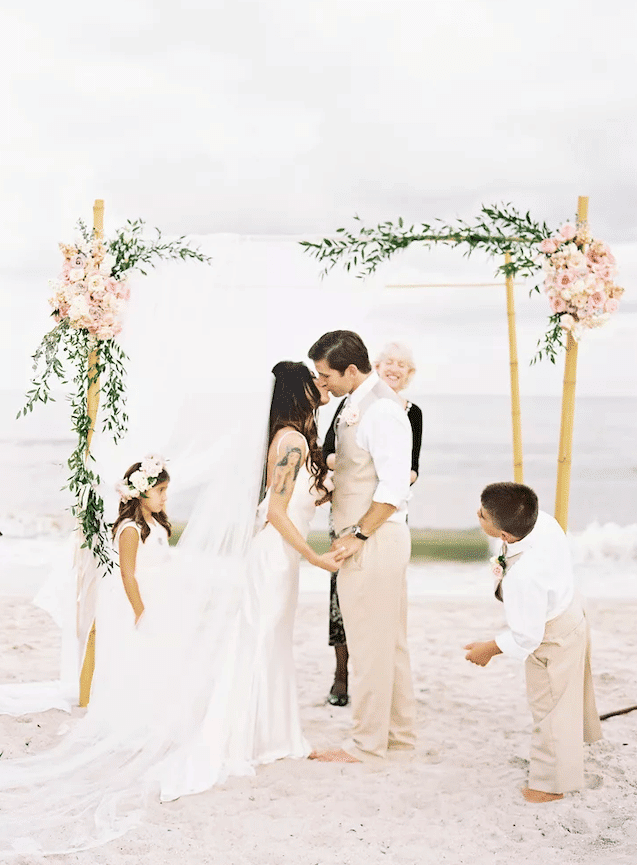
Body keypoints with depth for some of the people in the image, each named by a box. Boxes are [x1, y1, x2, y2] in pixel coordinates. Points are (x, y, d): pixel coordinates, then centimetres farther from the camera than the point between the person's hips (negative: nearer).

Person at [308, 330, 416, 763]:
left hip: (374, 541, -10)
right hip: (369, 539, 10)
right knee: (389, 640, 17)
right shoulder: (359, 403, 11)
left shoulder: (381, 410, -19)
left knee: (371, 643, 0)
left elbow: (394, 487, -22)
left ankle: (368, 743, 11)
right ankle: (400, 731, 29)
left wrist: (359, 534, -19)